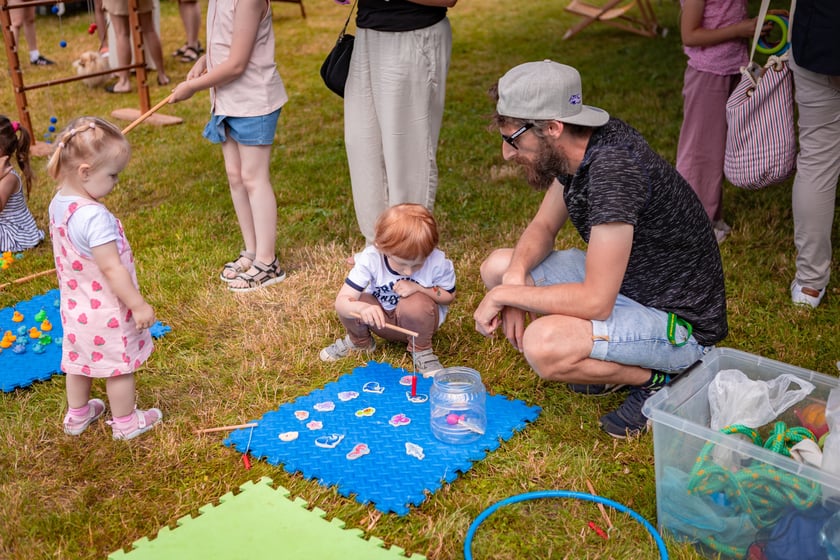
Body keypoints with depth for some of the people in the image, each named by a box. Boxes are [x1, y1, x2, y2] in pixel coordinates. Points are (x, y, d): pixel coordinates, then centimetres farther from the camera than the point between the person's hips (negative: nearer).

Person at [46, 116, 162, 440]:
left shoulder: (58, 205, -4)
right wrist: (139, 305, -21)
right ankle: (126, 423, 30)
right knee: (119, 366, 12)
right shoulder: (94, 217, -32)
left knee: (79, 361, 25)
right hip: (106, 311, -8)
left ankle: (77, 415, 44)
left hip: (75, 305, 8)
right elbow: (112, 269, -29)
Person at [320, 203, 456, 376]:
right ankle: (359, 341, 9)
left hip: (420, 319, -2)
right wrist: (363, 308, -57)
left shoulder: (437, 262, -28)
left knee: (415, 304, -36)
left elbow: (449, 295, -10)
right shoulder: (370, 258, -28)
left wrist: (418, 288, -29)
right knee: (353, 303, -27)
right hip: (383, 320, 2)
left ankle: (422, 352, -5)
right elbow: (341, 301, -33)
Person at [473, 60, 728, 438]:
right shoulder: (578, 145, -5)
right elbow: (543, 226, 8)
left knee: (542, 345, -33)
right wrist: (515, 275, -13)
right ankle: (613, 360, 10)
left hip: (680, 324, -9)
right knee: (498, 266, 5)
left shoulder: (613, 169, -32)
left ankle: (661, 380, -5)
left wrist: (504, 294, -21)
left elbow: (595, 302, -32)